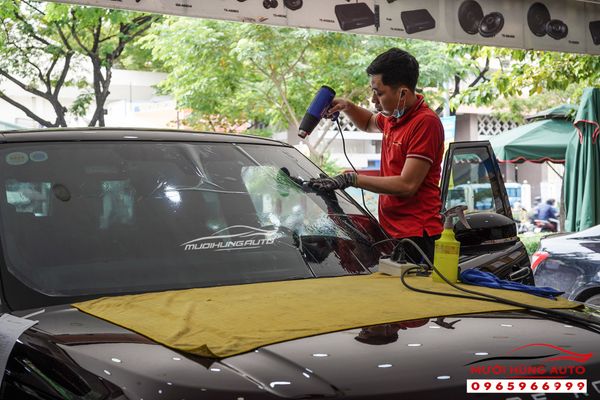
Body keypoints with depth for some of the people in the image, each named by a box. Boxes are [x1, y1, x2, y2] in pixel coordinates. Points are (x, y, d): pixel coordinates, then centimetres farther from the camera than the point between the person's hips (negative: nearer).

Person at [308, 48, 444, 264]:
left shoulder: (425, 122, -16)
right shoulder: (392, 117, 13)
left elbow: (407, 185, -20)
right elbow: (369, 123, 39)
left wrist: (351, 179, -17)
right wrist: (347, 107, 18)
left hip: (415, 235, -8)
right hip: (390, 229, 8)